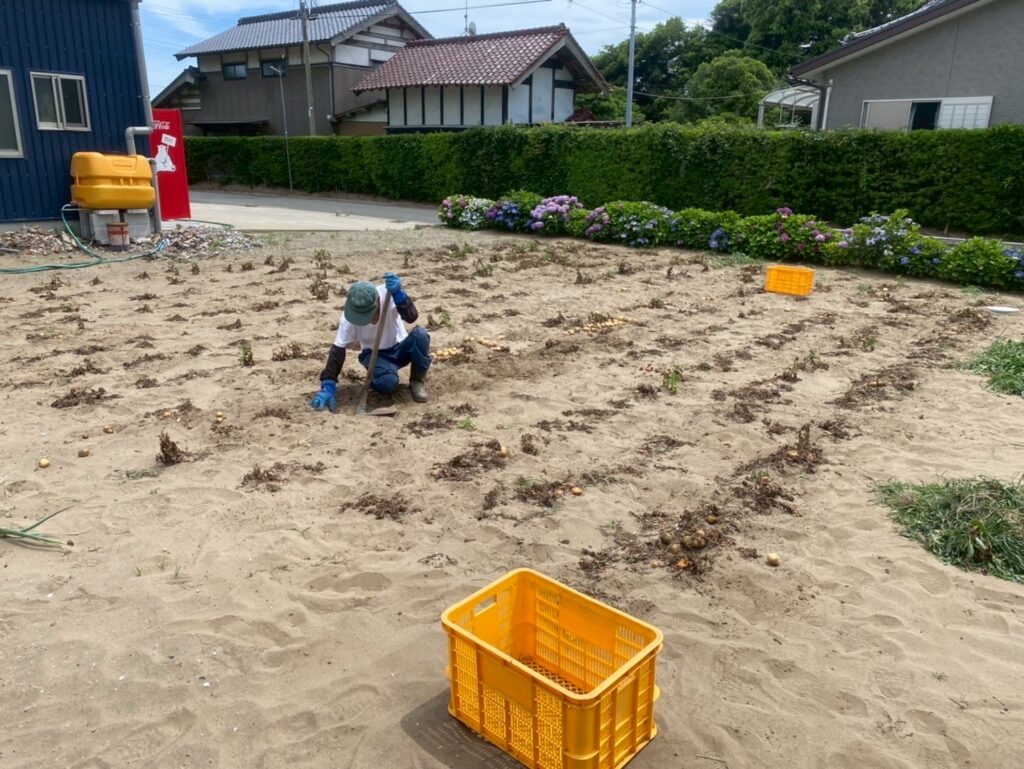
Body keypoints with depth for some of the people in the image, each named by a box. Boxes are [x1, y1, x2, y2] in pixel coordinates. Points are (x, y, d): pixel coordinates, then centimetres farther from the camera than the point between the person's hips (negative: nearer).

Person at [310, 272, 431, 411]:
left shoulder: (387, 294, -26)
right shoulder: (348, 316, -23)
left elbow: (411, 317, -40)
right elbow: (338, 350, -22)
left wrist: (398, 294, -59)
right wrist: (327, 388, -29)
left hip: (399, 348, 1)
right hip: (374, 354, -1)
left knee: (420, 334, -33)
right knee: (387, 383, -34)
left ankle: (418, 380, -7)